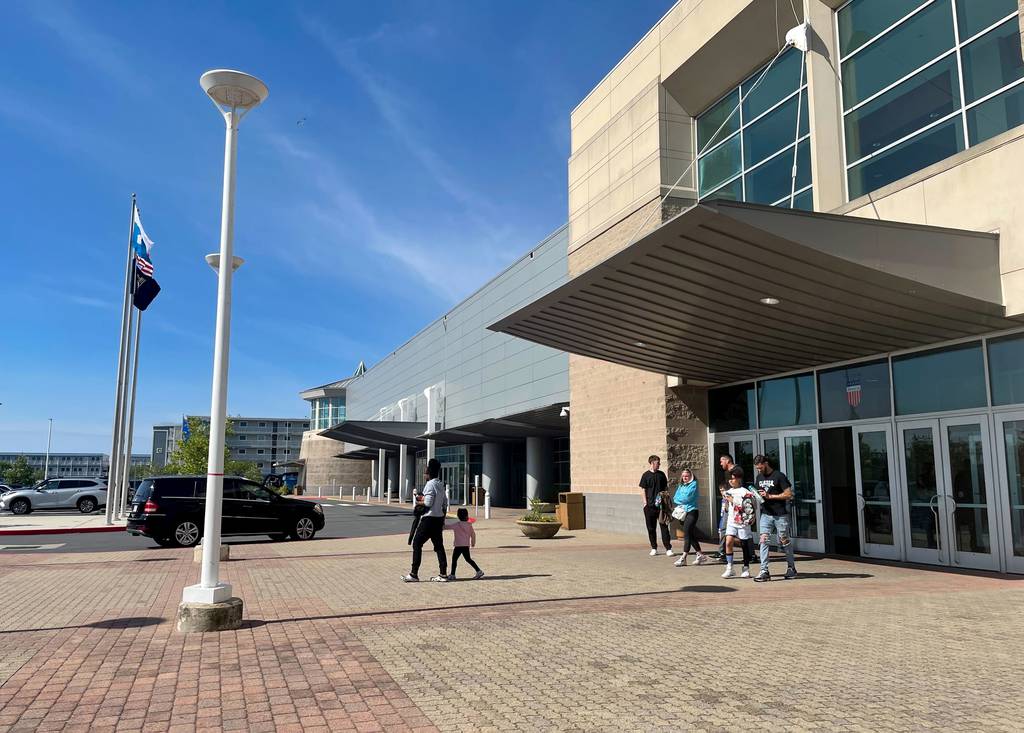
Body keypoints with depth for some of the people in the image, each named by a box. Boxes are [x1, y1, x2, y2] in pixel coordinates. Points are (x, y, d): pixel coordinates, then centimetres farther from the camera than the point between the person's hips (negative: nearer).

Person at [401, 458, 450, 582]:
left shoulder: (430, 484, -14)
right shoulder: (441, 485, 14)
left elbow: (428, 502, -22)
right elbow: (445, 504, 17)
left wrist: (420, 500, -2)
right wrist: (442, 520, 22)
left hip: (429, 519, -9)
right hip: (439, 519, 9)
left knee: (417, 544, -2)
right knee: (439, 545, 9)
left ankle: (414, 574, -1)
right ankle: (443, 574, 7)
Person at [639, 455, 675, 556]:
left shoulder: (661, 474, 9)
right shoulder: (646, 475, 1)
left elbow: (665, 488, 14)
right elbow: (644, 490, 1)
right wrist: (645, 503, -7)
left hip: (661, 505, 1)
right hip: (650, 505, -1)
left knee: (664, 526, -2)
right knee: (651, 528, 5)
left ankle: (668, 549, -1)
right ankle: (654, 548, 16)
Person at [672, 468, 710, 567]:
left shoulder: (693, 485, -7)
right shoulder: (681, 486, 16)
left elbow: (687, 497, -16)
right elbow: (675, 498, 9)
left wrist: (679, 499, 0)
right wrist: (682, 502, -8)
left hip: (692, 511, -8)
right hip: (683, 512, 8)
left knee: (687, 533, -11)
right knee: (690, 535, 10)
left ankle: (683, 558, -10)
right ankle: (700, 555, 20)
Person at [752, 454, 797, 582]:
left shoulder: (779, 476, -8)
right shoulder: (759, 477, 12)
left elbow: (788, 494, -12)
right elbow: (757, 494, 23)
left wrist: (770, 496, -17)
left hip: (780, 515, -5)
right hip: (766, 515, 5)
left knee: (785, 541, 8)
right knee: (763, 540, -9)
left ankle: (791, 568, 26)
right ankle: (764, 571, -10)